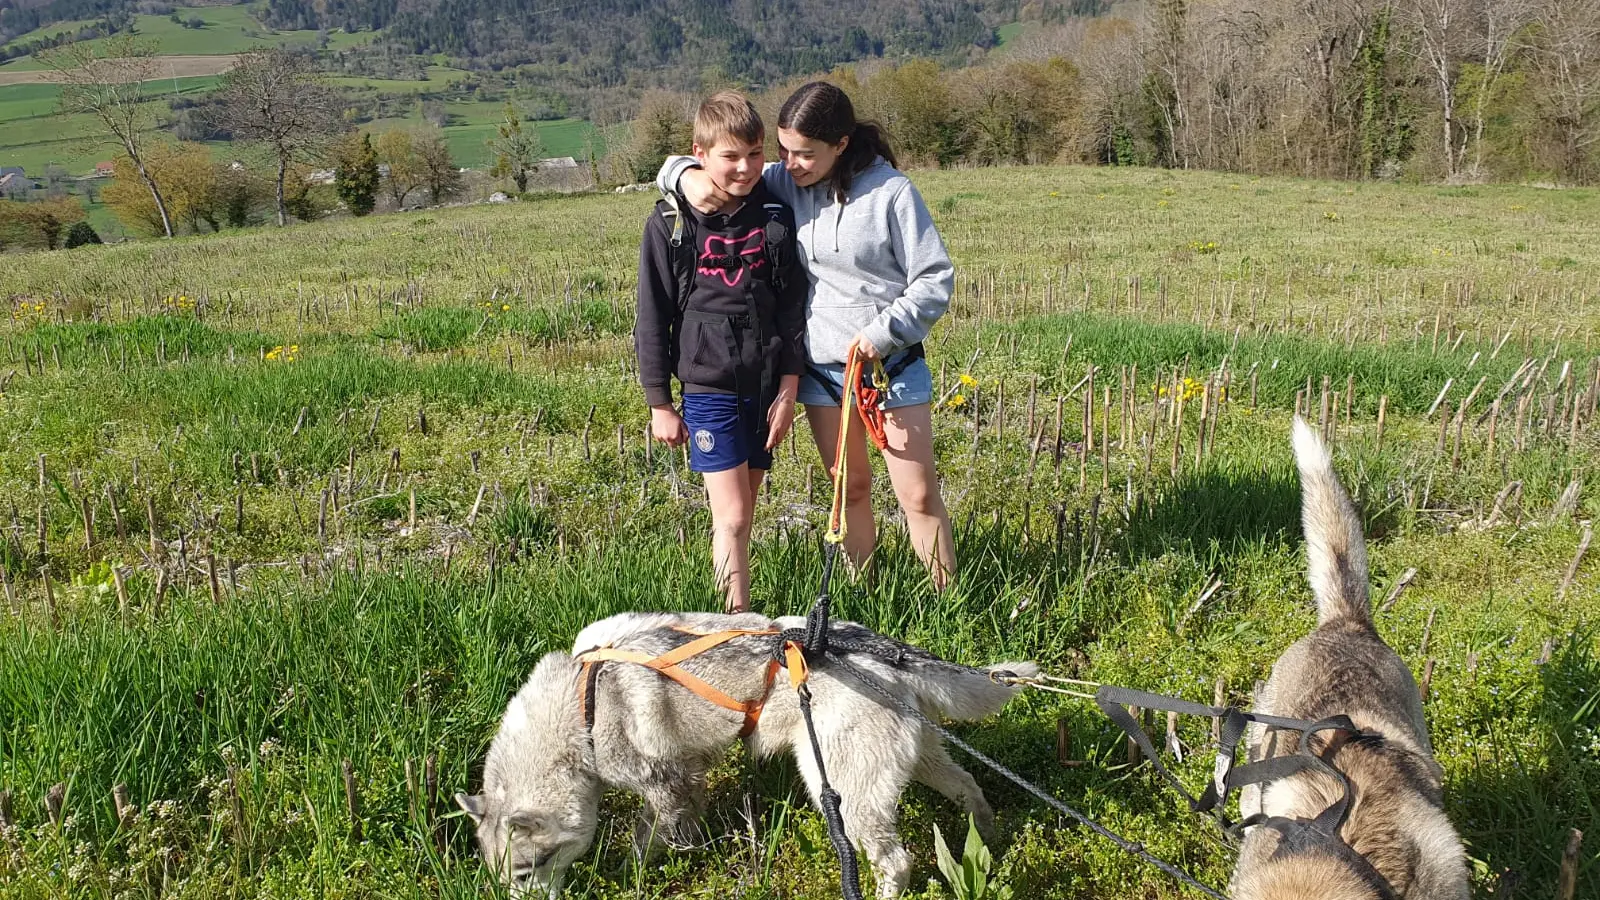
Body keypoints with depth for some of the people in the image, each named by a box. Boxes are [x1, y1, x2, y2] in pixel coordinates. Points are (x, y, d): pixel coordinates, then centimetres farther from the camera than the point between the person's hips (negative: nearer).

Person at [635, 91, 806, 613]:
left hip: (766, 389, 3)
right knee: (730, 519, -7)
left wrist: (788, 390, 0)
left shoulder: (776, 218, 3)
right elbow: (652, 319, -1)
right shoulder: (671, 224, -5)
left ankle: (735, 605, 23)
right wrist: (659, 404, 0)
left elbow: (793, 309, 5)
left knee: (743, 516, 12)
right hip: (709, 389, -3)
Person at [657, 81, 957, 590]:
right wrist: (688, 176, -15)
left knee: (919, 495, 2)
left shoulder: (890, 191, -11)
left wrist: (884, 332, -18)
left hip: (892, 363, -3)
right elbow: (682, 166, 8)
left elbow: (935, 279, -8)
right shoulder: (781, 184, -1)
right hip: (820, 367, 4)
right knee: (850, 490, 14)